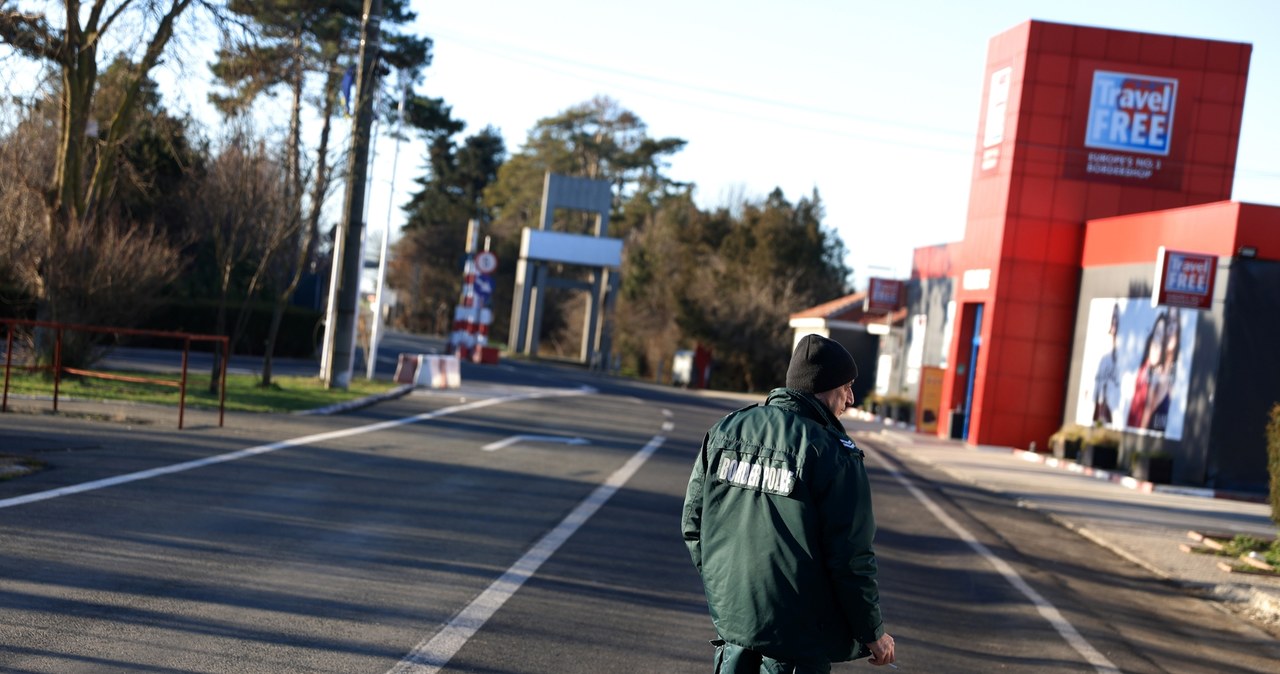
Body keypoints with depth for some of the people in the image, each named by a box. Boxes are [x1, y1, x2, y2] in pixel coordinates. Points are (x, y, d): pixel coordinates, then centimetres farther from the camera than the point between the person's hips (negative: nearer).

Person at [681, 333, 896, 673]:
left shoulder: (726, 430, 3)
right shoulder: (834, 454, -15)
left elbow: (693, 521, 8)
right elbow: (851, 558, -14)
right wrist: (873, 632, -2)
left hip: (730, 615, 5)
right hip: (798, 632, -5)